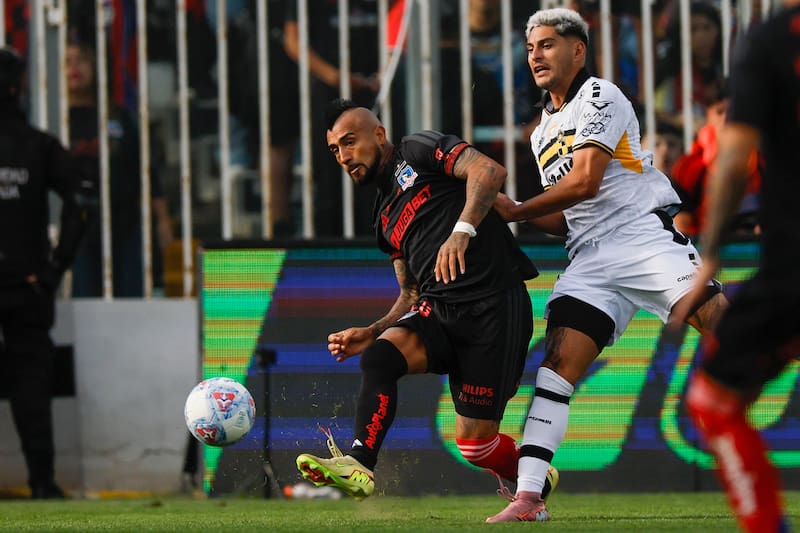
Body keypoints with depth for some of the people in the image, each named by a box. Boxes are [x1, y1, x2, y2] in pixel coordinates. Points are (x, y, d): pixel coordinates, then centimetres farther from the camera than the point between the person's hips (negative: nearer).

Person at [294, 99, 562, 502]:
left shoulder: (418, 151, 3)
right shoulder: (385, 218, 24)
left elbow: (489, 170, -16)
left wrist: (462, 230, -30)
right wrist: (370, 333, 10)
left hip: (494, 306, -7)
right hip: (438, 311, 7)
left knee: (475, 443, -6)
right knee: (378, 357, -24)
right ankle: (358, 467, -32)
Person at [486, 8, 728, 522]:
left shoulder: (599, 97, 1)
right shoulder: (543, 132, 25)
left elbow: (585, 182, -9)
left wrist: (515, 212, -1)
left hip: (647, 230, -6)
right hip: (592, 257, 6)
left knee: (717, 318, -24)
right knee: (558, 362, -10)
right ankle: (529, 497, -18)